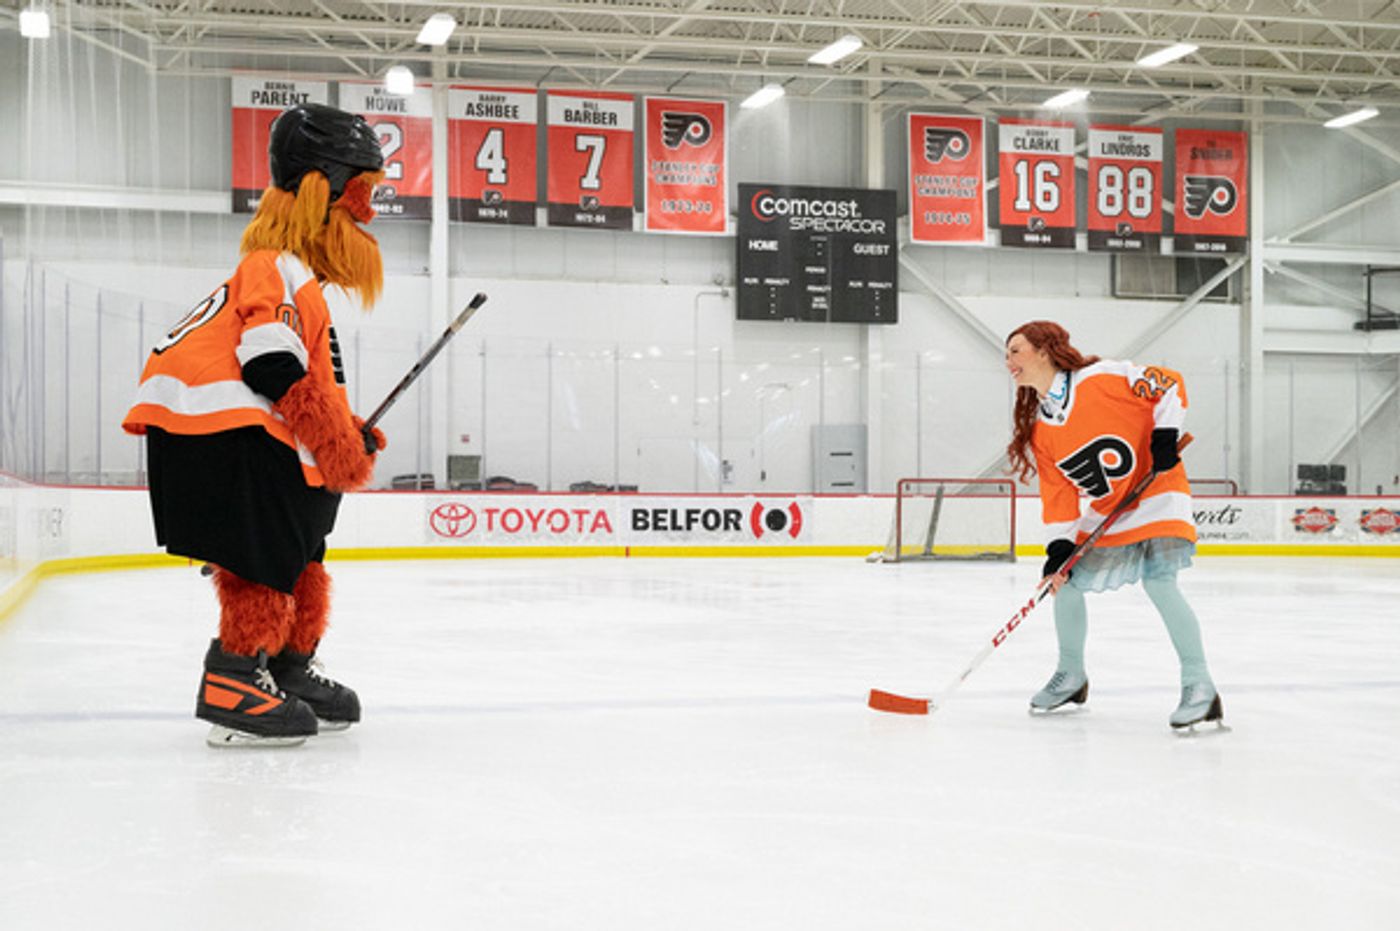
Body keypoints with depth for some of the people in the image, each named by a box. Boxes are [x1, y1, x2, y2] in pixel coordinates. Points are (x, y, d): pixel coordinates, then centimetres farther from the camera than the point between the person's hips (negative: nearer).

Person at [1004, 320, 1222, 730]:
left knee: (1159, 582, -23)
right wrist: (1060, 547, -11)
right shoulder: (1038, 432, 1)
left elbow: (1168, 383, -15)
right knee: (1065, 581, 5)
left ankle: (1200, 688, -15)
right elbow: (1057, 494, 0)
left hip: (1156, 494, -7)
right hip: (1105, 512, 7)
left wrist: (1165, 435, -22)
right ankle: (1071, 677, 27)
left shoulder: (1102, 379, -18)